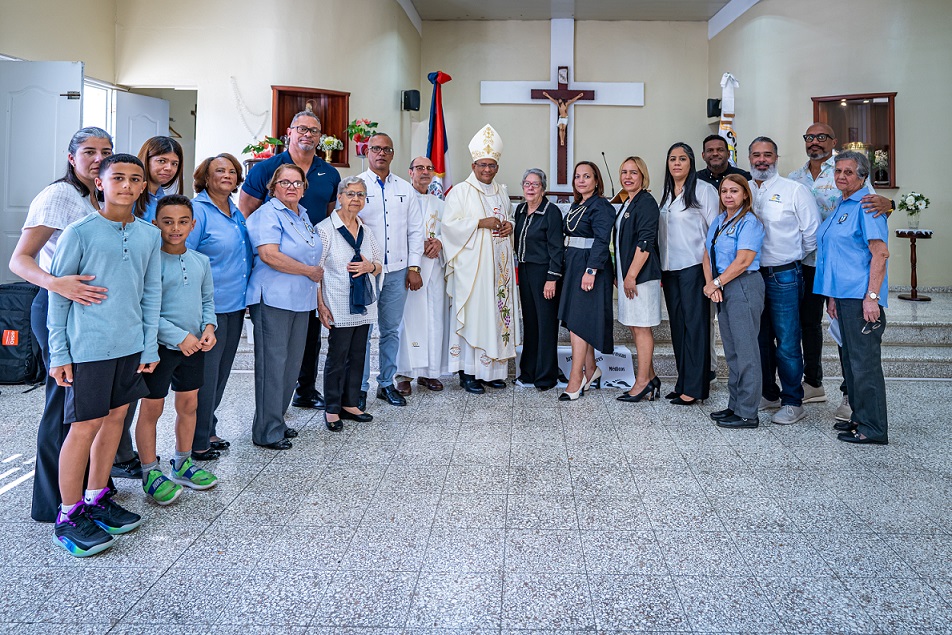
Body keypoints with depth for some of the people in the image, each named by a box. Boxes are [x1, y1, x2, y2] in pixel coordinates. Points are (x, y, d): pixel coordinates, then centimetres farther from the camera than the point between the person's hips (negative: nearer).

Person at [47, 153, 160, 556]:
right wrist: (59, 353, -6)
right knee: (85, 427, 0)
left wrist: (150, 345, 8)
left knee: (115, 418, 13)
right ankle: (68, 517, 15)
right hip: (88, 347, -5)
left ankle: (96, 499, 29)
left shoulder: (149, 235, 6)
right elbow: (57, 295, -4)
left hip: (131, 346, 5)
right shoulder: (79, 233, -8)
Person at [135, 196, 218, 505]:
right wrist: (179, 336, -19)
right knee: (152, 409, 5)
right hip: (160, 346, -6)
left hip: (194, 346, 6)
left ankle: (182, 465, 32)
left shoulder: (201, 261, 6)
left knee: (189, 405, 15)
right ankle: (151, 474, 19)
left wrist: (208, 326, -4)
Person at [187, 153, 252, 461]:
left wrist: (244, 293, 19)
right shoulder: (198, 210, -11)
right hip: (209, 307, -8)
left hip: (235, 306, 8)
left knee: (220, 373, 16)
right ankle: (196, 441, 12)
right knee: (204, 375, -1)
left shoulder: (236, 213, 14)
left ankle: (208, 431, 30)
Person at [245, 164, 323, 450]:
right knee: (272, 363, -4)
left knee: (292, 362, 12)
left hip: (299, 299, 9)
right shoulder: (268, 214, -9)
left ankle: (277, 420, 25)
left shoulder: (303, 214, 17)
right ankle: (267, 432, 4)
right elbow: (269, 255, -22)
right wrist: (310, 271, -14)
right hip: (273, 298, -8)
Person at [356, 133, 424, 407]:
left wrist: (414, 267, 4)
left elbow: (415, 230, 11)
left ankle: (386, 383, 20)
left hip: (397, 271, 3)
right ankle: (360, 387, 9)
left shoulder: (406, 189, 12)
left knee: (391, 329, 9)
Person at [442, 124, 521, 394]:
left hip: (499, 265, 6)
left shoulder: (501, 191, 17)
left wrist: (509, 225, 3)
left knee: (497, 312, 6)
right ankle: (468, 372, -1)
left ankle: (492, 369, 13)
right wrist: (481, 223, -17)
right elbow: (450, 223, -10)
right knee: (472, 315, -7)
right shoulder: (460, 191, -1)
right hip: (472, 265, -6)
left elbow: (509, 217, 27)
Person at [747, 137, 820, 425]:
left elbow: (813, 233, -1)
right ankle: (769, 394, 27)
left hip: (783, 276, -4)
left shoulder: (794, 190, -2)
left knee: (787, 343, -3)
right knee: (760, 340, 13)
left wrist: (792, 258, 6)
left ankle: (792, 402, 8)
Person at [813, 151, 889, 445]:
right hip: (844, 295, 10)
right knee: (851, 360, 15)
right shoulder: (841, 207, 19)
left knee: (865, 362, -5)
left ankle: (873, 429, 2)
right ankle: (860, 418, 25)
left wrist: (872, 297, -22)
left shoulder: (866, 206, -9)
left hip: (862, 297, -10)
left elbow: (880, 253, -17)